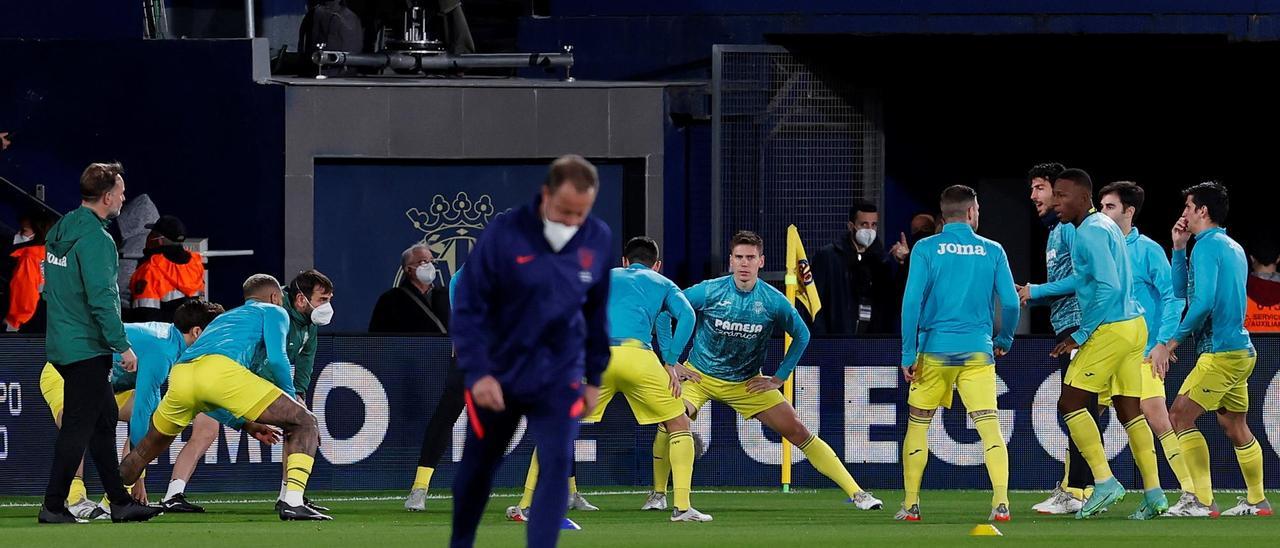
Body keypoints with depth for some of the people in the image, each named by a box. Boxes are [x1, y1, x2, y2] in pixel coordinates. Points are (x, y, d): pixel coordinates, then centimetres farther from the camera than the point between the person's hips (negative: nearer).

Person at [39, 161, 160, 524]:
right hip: (87, 350, -10)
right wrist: (123, 345, -17)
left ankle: (120, 502, 19)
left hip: (63, 342, 10)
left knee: (104, 419, 15)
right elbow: (102, 298, -23)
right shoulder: (95, 238, -18)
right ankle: (53, 506, -3)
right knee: (78, 426, -5)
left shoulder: (60, 231, 12)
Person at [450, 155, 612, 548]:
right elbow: (468, 306, -14)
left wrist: (594, 376, 10)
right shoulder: (504, 234, -18)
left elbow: (597, 312, 6)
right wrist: (477, 372, -20)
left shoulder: (599, 240, -6)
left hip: (559, 378, 1)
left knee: (556, 466, -13)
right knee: (478, 465, 15)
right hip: (498, 375, -1)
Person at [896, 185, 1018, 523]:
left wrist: (908, 354, -5)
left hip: (934, 351, 0)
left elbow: (912, 301, -8)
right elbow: (1011, 302, 3)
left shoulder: (926, 250, -1)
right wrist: (1004, 339, 21)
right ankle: (1001, 503, -15)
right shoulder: (992, 251, 3)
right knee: (989, 425, -2)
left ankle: (911, 505, 12)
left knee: (917, 425, 13)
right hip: (978, 352, 0)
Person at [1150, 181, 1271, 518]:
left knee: (1180, 417, -9)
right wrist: (1178, 248, 18)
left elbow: (1203, 302, -22)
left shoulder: (1207, 246, -12)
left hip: (1221, 351, -10)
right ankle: (1257, 502, 24)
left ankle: (1203, 502, -14)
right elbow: (1180, 289, 26)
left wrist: (1170, 344, -20)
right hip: (1241, 350, 10)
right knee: (1234, 427, 18)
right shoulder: (1233, 248, 18)